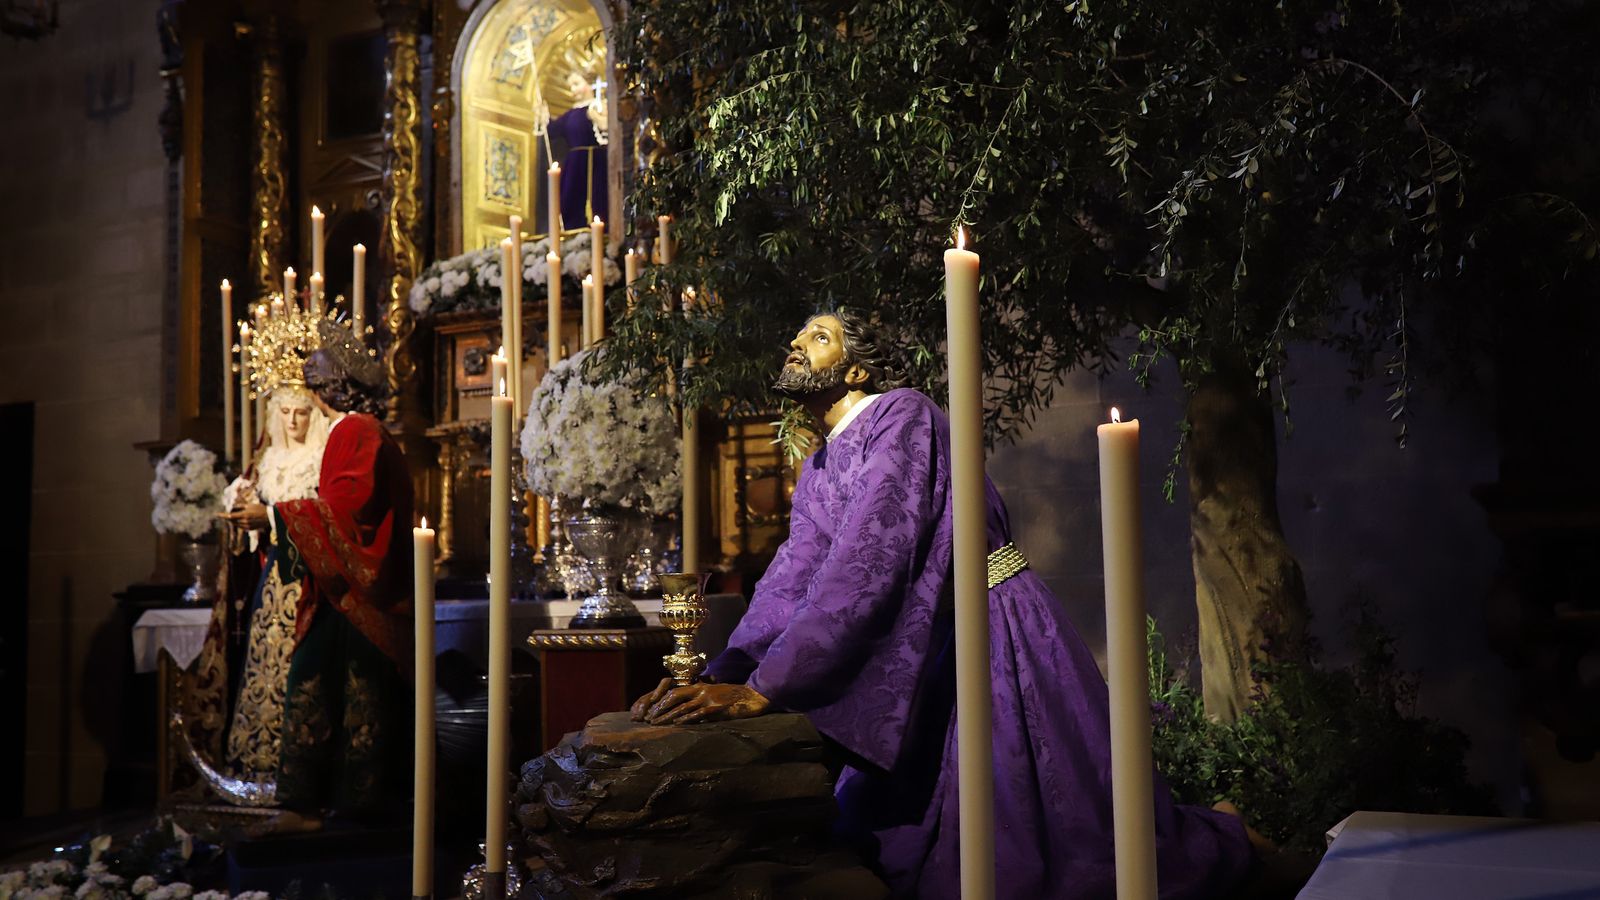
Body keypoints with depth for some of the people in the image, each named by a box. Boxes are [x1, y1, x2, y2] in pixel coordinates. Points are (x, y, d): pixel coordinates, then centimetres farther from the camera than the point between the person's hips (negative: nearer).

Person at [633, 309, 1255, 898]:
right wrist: (717, 681, -16)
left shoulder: (901, 415, -16)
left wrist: (760, 687, -31)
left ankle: (1223, 840, 27)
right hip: (924, 661, 9)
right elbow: (786, 587, 1)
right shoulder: (814, 475, 11)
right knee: (874, 845, 15)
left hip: (999, 639, -8)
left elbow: (867, 565, -27)